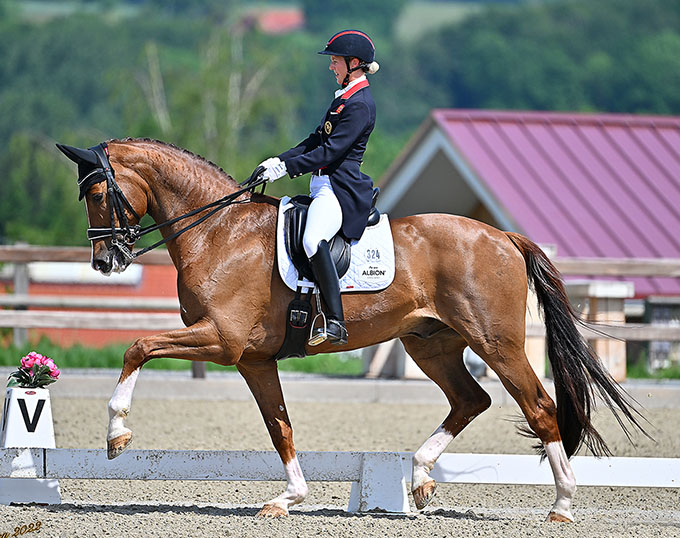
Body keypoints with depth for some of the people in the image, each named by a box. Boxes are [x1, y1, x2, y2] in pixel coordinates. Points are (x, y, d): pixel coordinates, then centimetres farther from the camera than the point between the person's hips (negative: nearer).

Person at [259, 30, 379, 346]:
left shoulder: (360, 105, -12)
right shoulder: (344, 98, 19)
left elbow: (330, 151, -19)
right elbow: (317, 139, 21)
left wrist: (288, 167, -18)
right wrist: (281, 160, 8)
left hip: (341, 189, -11)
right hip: (326, 187, 11)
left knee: (313, 239, -35)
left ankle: (335, 322, -39)